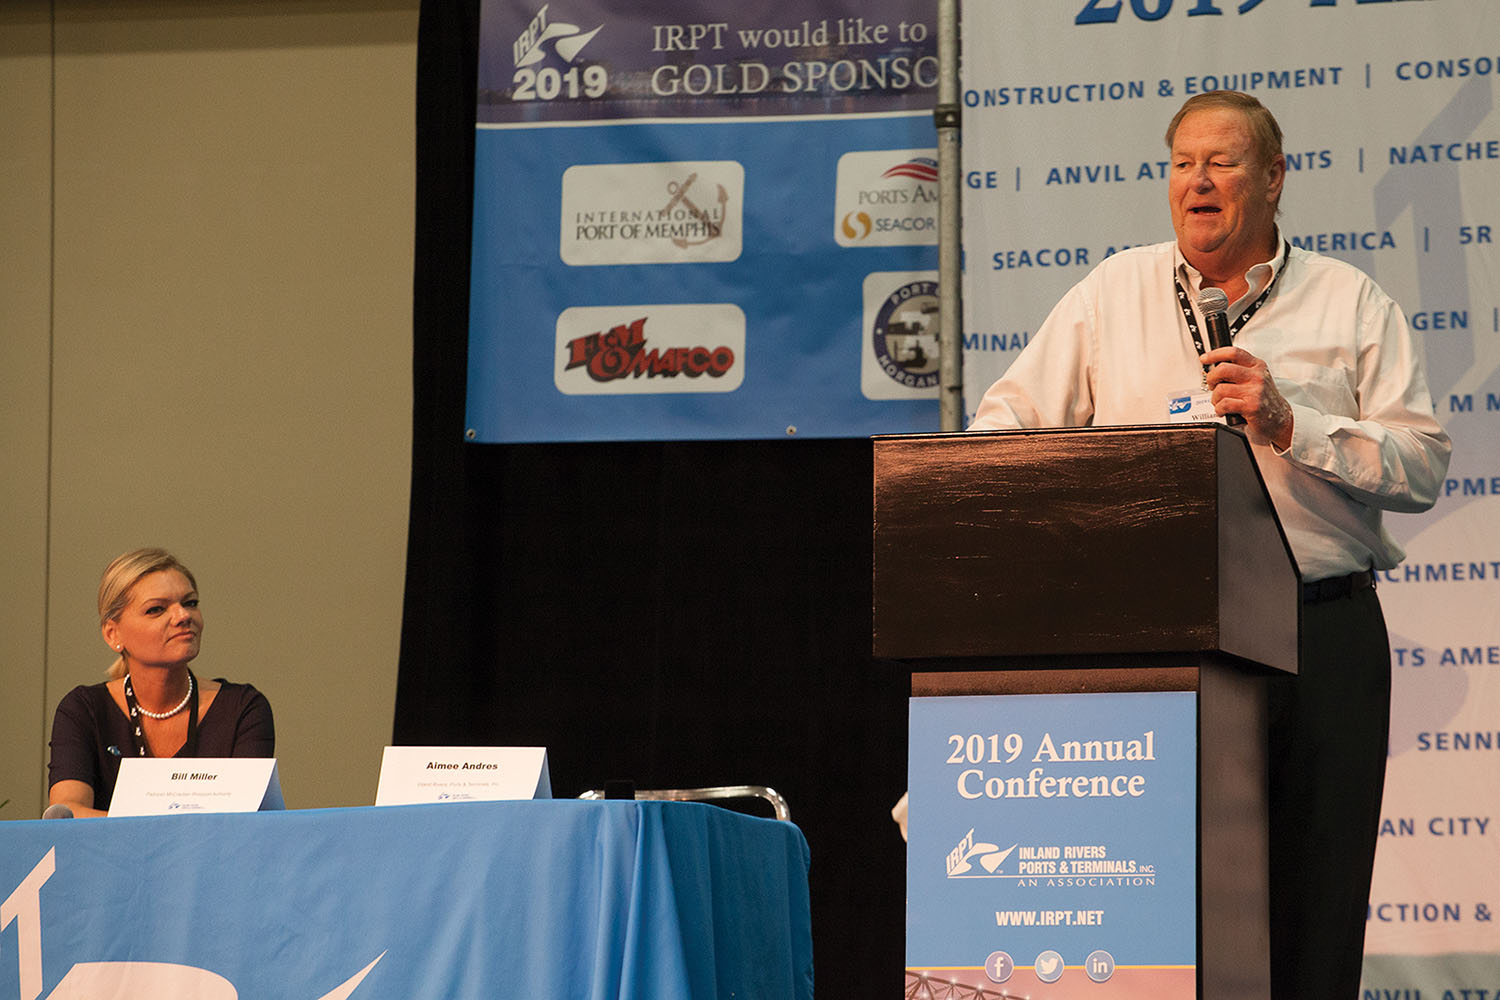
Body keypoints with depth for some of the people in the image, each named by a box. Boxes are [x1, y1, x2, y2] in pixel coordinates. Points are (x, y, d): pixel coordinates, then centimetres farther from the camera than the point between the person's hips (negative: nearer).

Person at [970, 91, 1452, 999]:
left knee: (1312, 888, -3)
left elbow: (1422, 465, 0)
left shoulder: (1353, 305, 9)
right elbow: (1009, 422, 14)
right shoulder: (1113, 294, 14)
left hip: (1319, 631, -1)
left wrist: (1290, 426, -11)